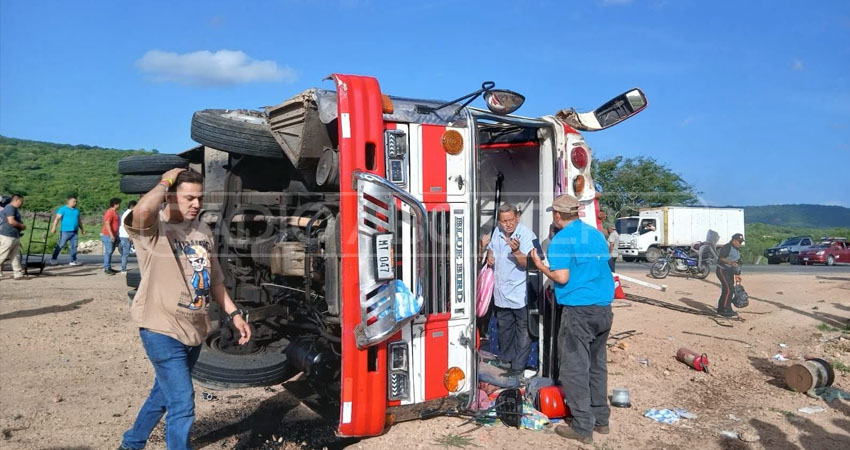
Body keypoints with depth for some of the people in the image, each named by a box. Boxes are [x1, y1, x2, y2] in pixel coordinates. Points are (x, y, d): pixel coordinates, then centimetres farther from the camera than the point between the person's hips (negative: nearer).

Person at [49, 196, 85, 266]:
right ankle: (53, 259, 8)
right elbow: (57, 218, -11)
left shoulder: (77, 210, 18)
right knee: (60, 246, -2)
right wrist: (54, 227, -21)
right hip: (65, 231, -5)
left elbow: (79, 220, 27)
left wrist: (82, 229, 28)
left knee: (74, 246, 2)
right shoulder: (63, 209, -2)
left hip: (74, 232, 6)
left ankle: (73, 261, 5)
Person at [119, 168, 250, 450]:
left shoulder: (203, 231, 8)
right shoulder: (153, 229, -13)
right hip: (163, 330, -8)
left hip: (195, 330, 8)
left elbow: (214, 280, 15)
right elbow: (143, 211, -39)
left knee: (164, 394, 24)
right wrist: (165, 182, -22)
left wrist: (234, 315, 8)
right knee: (182, 404, -10)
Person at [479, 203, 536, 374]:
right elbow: (491, 249, 22)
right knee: (503, 328, 21)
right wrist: (489, 256, 1)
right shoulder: (498, 232, 1)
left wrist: (516, 251, -41)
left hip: (520, 294, -7)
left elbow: (526, 263, -25)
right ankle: (504, 360, 37)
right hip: (502, 291, 7)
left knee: (523, 331, 4)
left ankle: (518, 367, 16)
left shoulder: (526, 234, -19)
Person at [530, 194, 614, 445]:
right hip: (604, 308, 8)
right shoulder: (596, 234, 13)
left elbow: (562, 277, -16)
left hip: (578, 311, -7)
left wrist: (540, 265, -2)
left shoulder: (562, 239, -9)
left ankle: (583, 428, 4)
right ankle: (601, 419, 24)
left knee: (575, 369, 0)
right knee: (597, 365, 16)